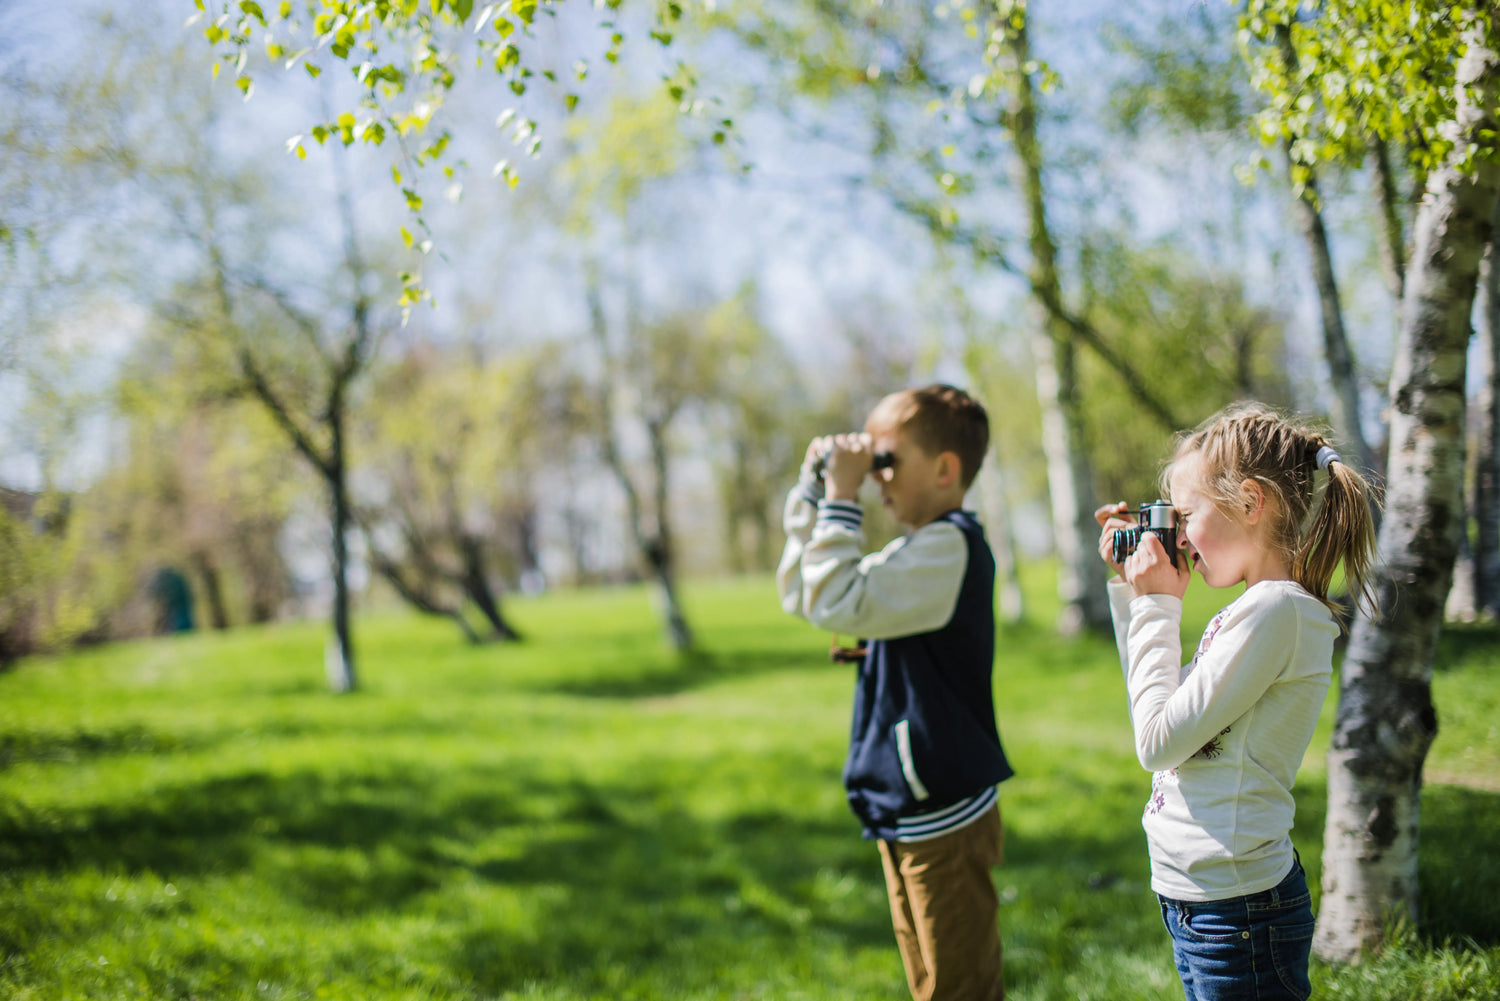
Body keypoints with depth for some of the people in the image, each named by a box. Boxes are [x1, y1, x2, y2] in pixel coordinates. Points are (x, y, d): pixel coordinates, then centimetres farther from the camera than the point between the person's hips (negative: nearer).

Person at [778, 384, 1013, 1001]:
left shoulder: (950, 545, -17)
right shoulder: (918, 551, 13)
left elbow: (837, 603, -28)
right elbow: (799, 594, 16)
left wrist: (841, 498, -21)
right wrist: (813, 490, 8)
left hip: (944, 817, -10)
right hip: (908, 815, 10)